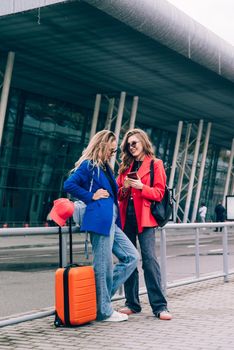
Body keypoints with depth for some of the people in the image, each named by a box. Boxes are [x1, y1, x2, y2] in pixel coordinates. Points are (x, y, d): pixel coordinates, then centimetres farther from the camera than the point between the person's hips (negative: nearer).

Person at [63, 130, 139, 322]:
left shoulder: (104, 167, 22)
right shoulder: (88, 165, -6)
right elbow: (69, 185, -17)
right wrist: (91, 196, -13)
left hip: (111, 222, 10)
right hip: (99, 220, -10)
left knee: (131, 257, 8)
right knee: (104, 265, -3)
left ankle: (101, 294, 13)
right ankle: (104, 311, 8)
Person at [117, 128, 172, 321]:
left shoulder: (155, 164, 5)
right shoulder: (125, 166, 19)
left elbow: (159, 193, -2)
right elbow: (118, 194, 18)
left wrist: (141, 186, -17)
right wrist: (124, 188, -4)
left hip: (144, 216, -5)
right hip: (126, 216, 5)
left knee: (149, 258, -13)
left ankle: (159, 306, -11)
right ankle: (132, 303, 12)